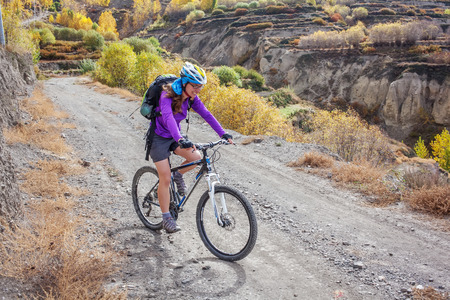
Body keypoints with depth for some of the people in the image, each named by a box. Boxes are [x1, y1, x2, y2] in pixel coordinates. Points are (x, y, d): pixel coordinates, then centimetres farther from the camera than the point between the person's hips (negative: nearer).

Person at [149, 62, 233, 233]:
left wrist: (223, 134, -20)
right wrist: (180, 139, -57)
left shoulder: (191, 98, -7)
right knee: (165, 179, -9)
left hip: (174, 136, 6)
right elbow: (168, 117, -42)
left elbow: (206, 115, -10)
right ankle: (166, 219, 3)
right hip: (158, 137, -6)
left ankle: (178, 175, 12)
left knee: (196, 157, -19)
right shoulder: (167, 95, -26)